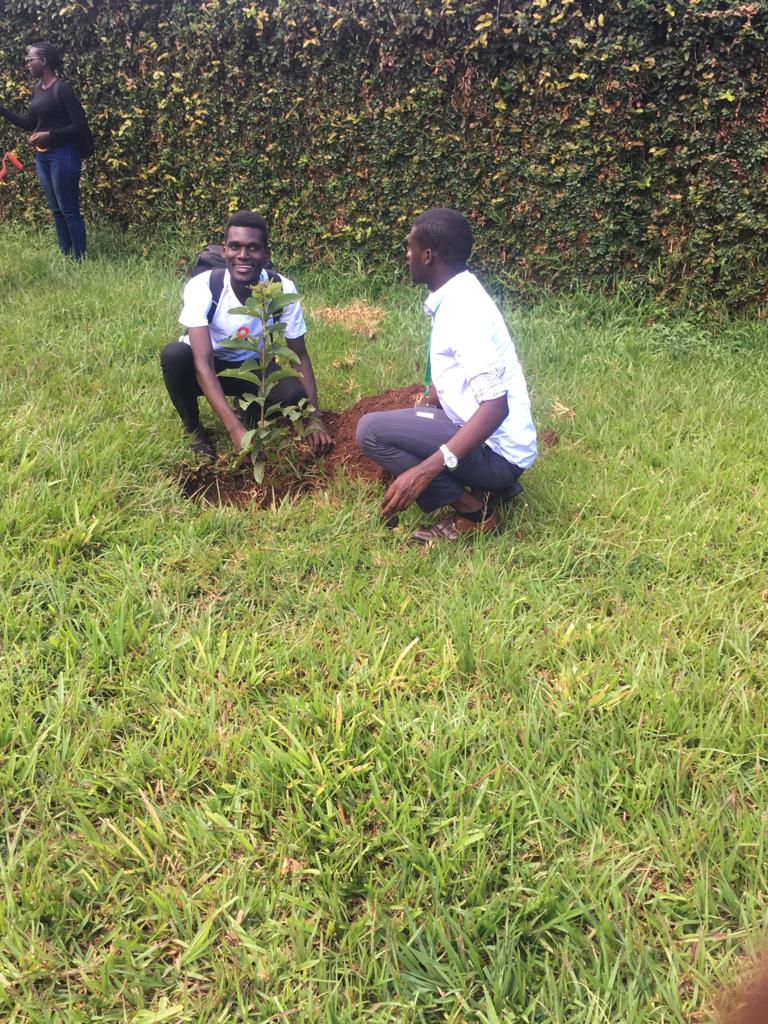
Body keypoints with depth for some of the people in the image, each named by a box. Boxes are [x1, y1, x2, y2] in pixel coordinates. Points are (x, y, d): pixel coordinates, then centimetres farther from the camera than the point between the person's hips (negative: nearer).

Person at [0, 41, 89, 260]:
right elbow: (29, 123, 18)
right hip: (41, 156, 8)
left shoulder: (62, 88, -11)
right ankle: (66, 257, 18)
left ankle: (81, 260, 0)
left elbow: (80, 125, -15)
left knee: (69, 210, -6)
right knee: (56, 210, 11)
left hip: (63, 156, -8)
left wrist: (50, 135, -19)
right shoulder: (37, 88, 12)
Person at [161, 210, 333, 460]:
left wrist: (314, 417, -21)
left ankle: (250, 417, 7)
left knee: (294, 394, -28)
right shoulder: (202, 287, -29)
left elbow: (300, 356, -11)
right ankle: (193, 428, -7)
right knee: (174, 354, -35)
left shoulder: (282, 289, -21)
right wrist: (235, 429, -48)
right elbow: (203, 364, -36)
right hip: (207, 367, -1)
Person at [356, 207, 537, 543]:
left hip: (496, 452, -10)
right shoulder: (453, 297, 7)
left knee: (371, 430, -19)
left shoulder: (465, 310, -23)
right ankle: (488, 487, 13)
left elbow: (495, 406, -29)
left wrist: (427, 469, -36)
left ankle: (472, 510, -7)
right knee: (386, 423, 25)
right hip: (473, 430, 10)